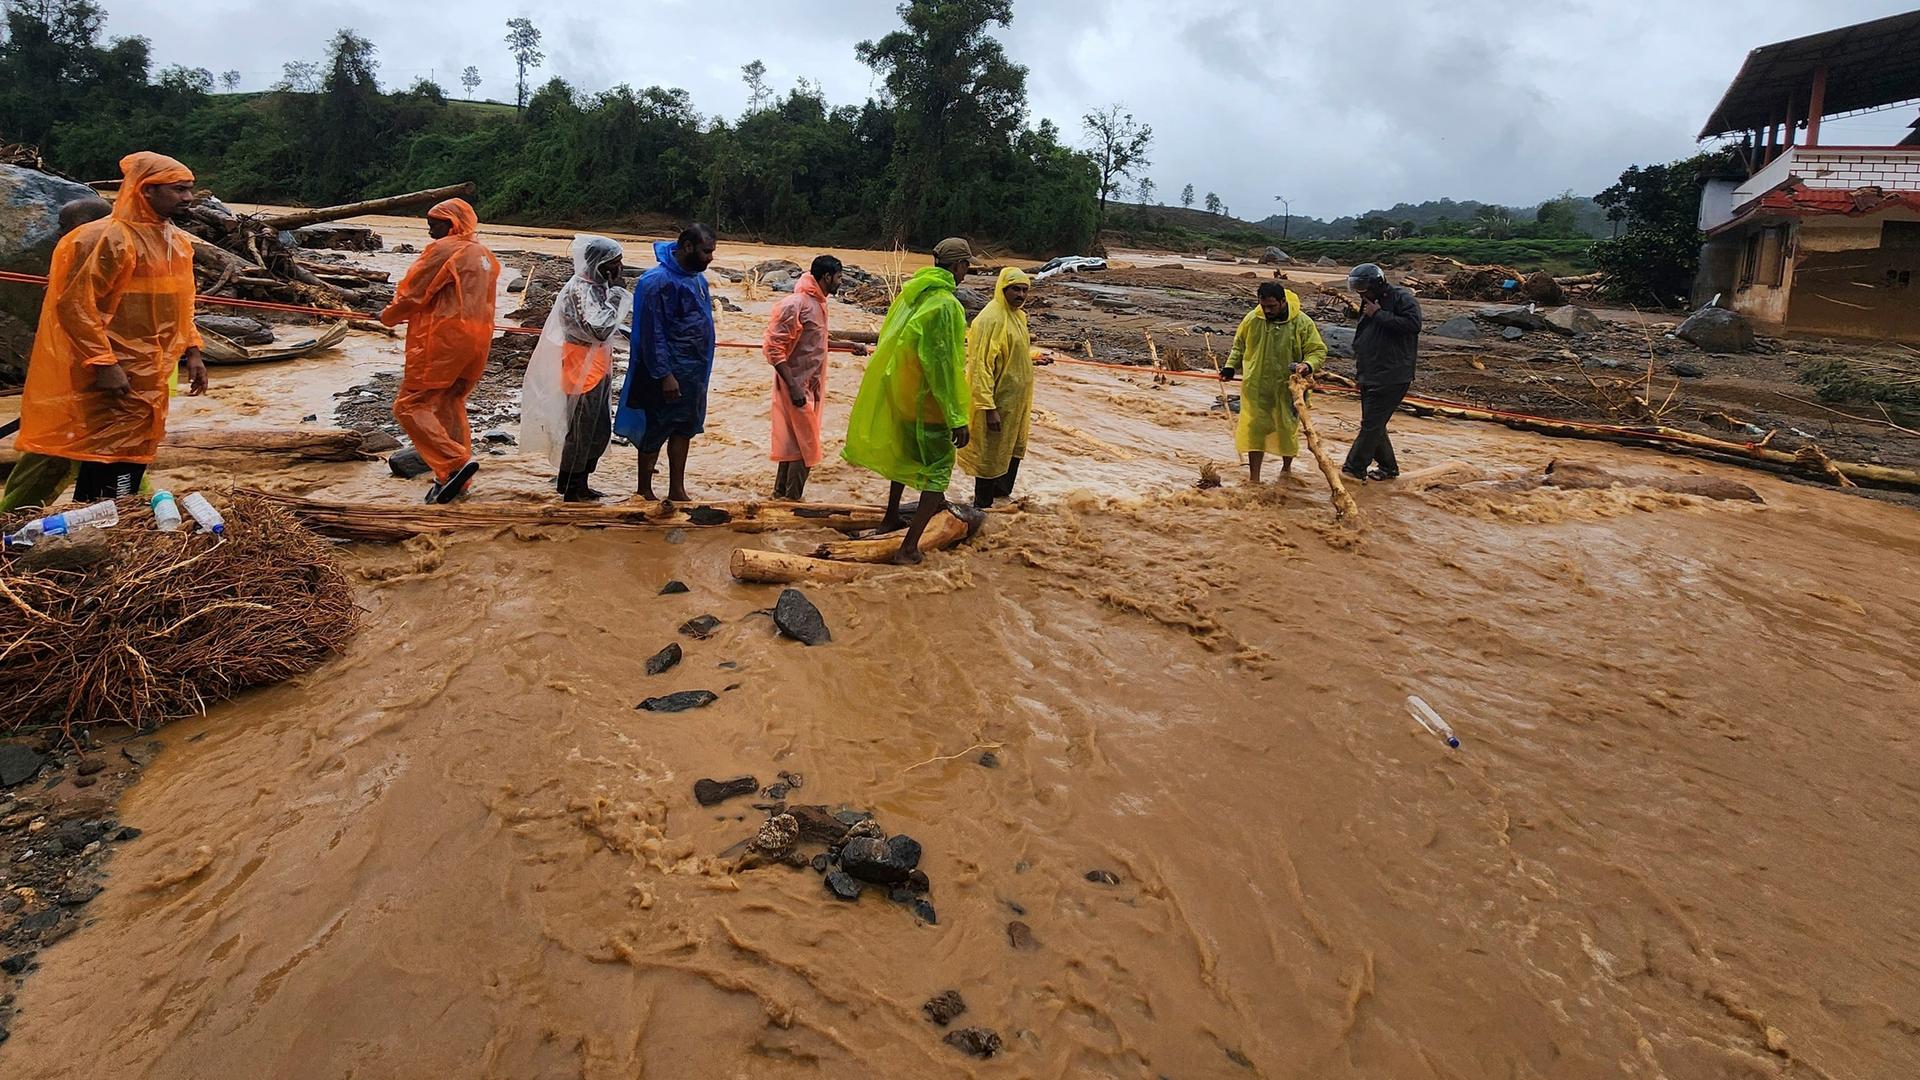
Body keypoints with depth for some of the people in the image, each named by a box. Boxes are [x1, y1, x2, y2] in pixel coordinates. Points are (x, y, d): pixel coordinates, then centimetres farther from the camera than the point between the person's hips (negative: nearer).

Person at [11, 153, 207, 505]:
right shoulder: (110, 239, -15)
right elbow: (75, 304, -17)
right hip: (117, 378, -8)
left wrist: (191, 351, 12)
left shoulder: (177, 242, 12)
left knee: (136, 460, 13)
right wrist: (103, 363, -21)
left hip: (151, 378, 8)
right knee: (113, 468, -8)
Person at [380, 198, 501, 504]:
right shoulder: (485, 255, 16)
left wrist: (388, 317, 11)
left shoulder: (443, 250, -9)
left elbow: (411, 293, -7)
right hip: (478, 342, 8)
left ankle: (455, 462, -17)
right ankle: (455, 479, 16)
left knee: (410, 405, -3)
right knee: (451, 406, 17)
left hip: (443, 340, -8)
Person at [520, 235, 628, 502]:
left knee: (601, 432, 15)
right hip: (583, 370, -10)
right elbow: (599, 329, -26)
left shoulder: (597, 287, 10)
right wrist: (615, 296, -20)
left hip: (598, 369, 10)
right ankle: (571, 490, 10)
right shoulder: (580, 290, -18)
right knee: (580, 433, -1)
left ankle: (580, 485, 26)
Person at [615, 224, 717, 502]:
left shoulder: (697, 277, 7)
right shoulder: (658, 281, -18)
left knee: (685, 429, 14)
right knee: (656, 432, 3)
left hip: (695, 372, 8)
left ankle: (677, 491, 24)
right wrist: (664, 375, -21)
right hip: (669, 373, -8)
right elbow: (652, 333, -19)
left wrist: (702, 369, 16)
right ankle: (645, 492, 16)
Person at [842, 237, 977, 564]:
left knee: (905, 454, 27)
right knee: (939, 469, 0)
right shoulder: (946, 304, -20)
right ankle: (909, 547, -4)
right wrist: (958, 418, -19)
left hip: (899, 393, 9)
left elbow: (890, 344, 14)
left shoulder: (910, 293, 6)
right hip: (927, 401, -9)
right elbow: (945, 366, -23)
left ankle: (891, 518, 42)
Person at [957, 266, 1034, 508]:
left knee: (1014, 450, 20)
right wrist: (988, 407, -26)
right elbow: (981, 366, -24)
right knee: (991, 455, 2)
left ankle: (1002, 494, 36)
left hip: (1017, 401, 9)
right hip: (998, 402, -9)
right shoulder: (990, 319, -21)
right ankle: (983, 506, 15)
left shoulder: (1018, 315, 8)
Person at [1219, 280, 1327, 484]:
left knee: (1287, 430, 12)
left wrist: (1308, 365, -24)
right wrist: (1230, 367, 6)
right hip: (1256, 388, 1)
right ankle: (1254, 478, 5)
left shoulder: (1302, 323, -9)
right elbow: (1239, 345, 15)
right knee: (1254, 430, -3)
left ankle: (1286, 467, 37)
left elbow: (1318, 351, -4)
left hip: (1287, 389, -1)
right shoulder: (1252, 319, -2)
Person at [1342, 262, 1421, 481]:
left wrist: (1378, 314, -19)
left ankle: (1354, 468, -7)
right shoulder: (1369, 304, 17)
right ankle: (1388, 467, 26)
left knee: (1372, 424, -9)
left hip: (1391, 378, -10)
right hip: (1369, 377, 10)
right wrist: (1359, 359, 14)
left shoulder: (1402, 298, -10)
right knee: (1374, 424, 14)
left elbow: (1413, 324, -26)